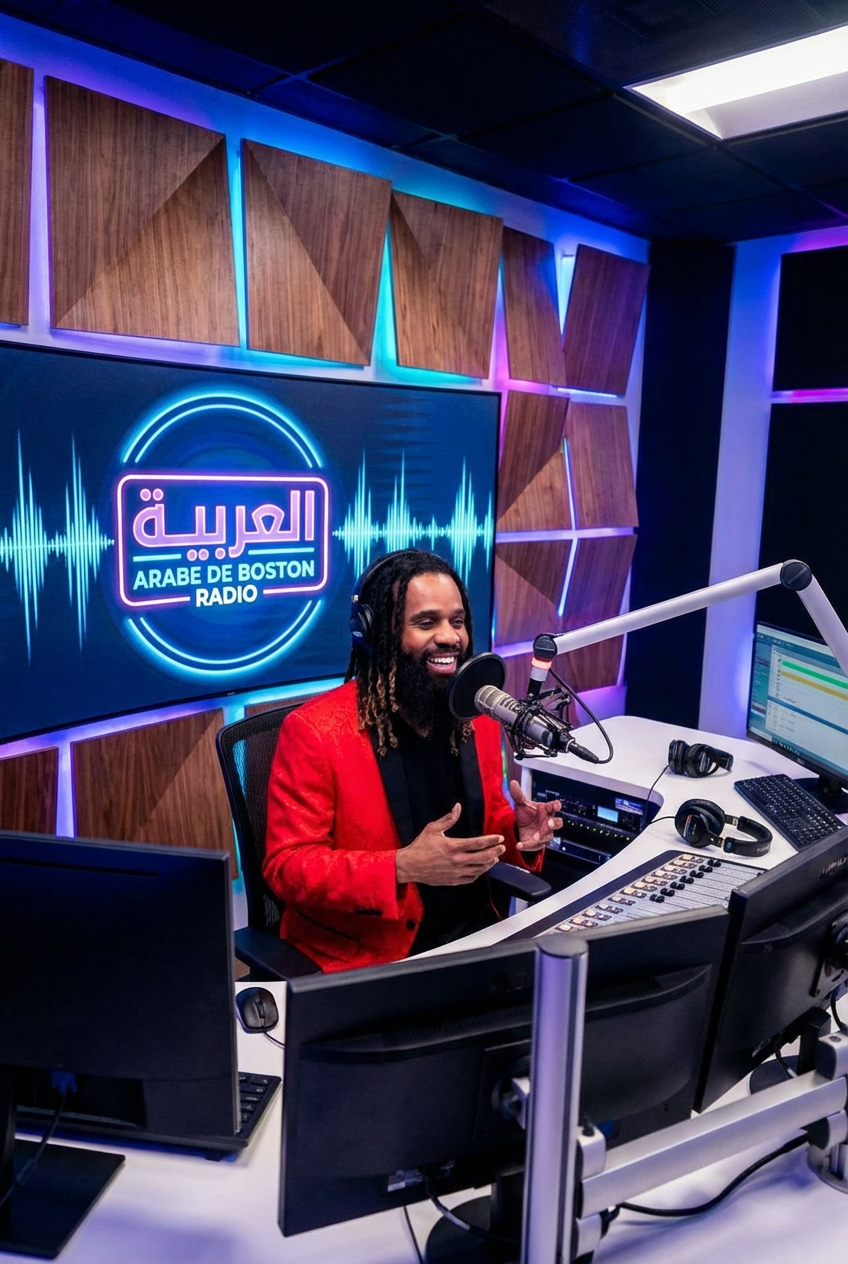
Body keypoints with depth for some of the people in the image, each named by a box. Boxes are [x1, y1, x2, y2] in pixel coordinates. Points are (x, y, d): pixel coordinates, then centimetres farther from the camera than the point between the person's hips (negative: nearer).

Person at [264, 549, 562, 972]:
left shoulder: (477, 716, 2)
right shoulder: (315, 730, -15)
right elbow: (287, 867, -15)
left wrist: (519, 833, -8)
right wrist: (403, 868, -27)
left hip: (474, 934, 6)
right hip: (364, 958, -6)